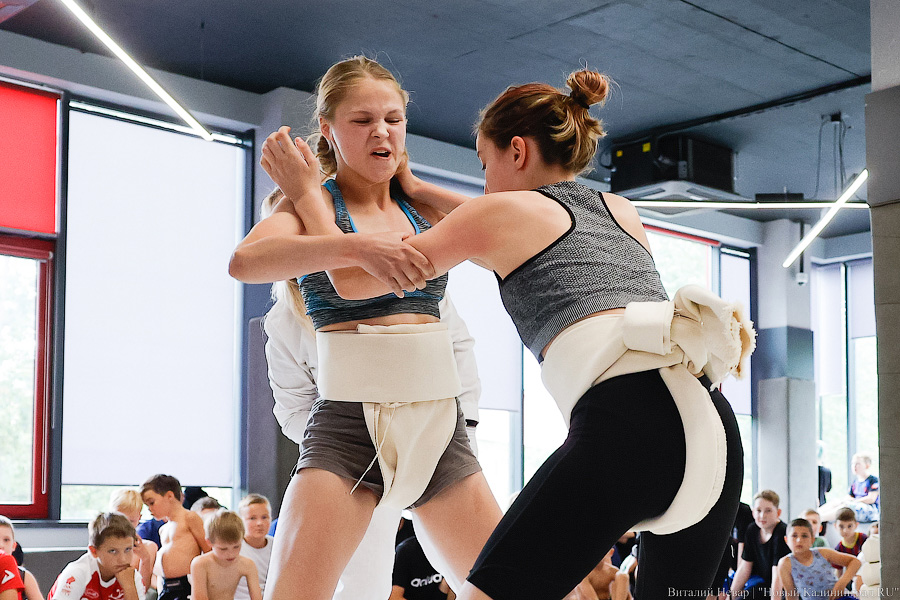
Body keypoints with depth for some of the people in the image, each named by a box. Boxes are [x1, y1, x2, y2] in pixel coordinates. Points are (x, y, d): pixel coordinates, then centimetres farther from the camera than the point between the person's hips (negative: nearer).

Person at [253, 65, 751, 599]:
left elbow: (355, 279, 16)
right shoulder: (622, 211, 29)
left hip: (623, 420, -7)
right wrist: (415, 190, 53)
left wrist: (307, 193, 32)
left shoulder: (503, 210, 12)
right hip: (715, 425, 7)